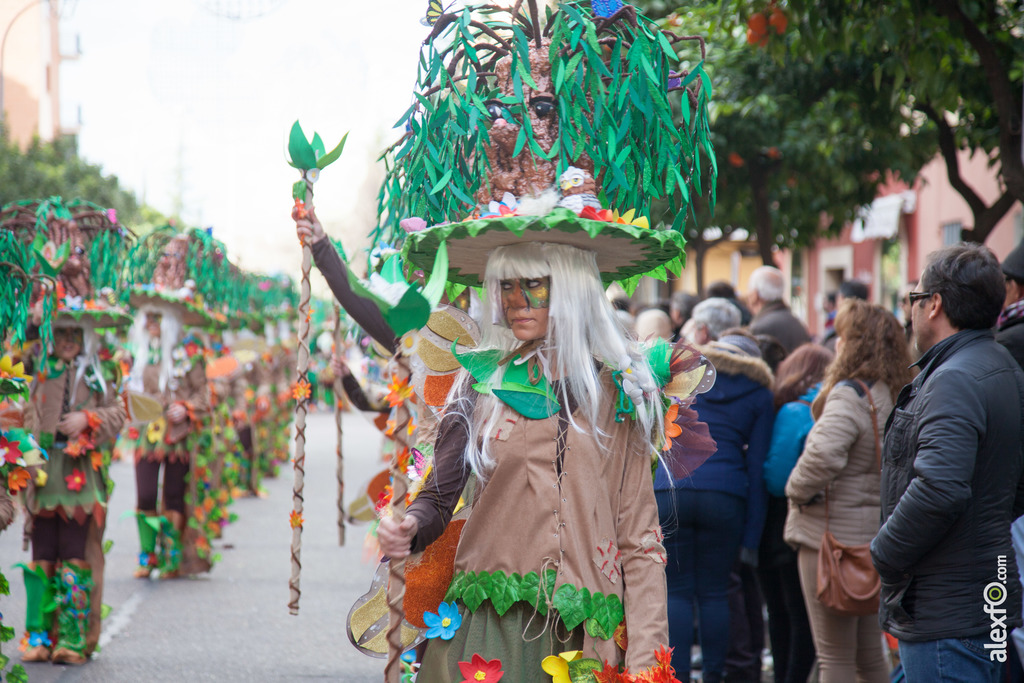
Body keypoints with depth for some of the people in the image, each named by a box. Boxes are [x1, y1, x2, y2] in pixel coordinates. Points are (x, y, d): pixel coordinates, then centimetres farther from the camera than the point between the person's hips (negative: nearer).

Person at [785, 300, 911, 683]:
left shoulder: (849, 395, -18)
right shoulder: (892, 396, 8)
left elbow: (823, 453, -34)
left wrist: (798, 490, -16)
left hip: (832, 534, -8)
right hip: (875, 535, 8)